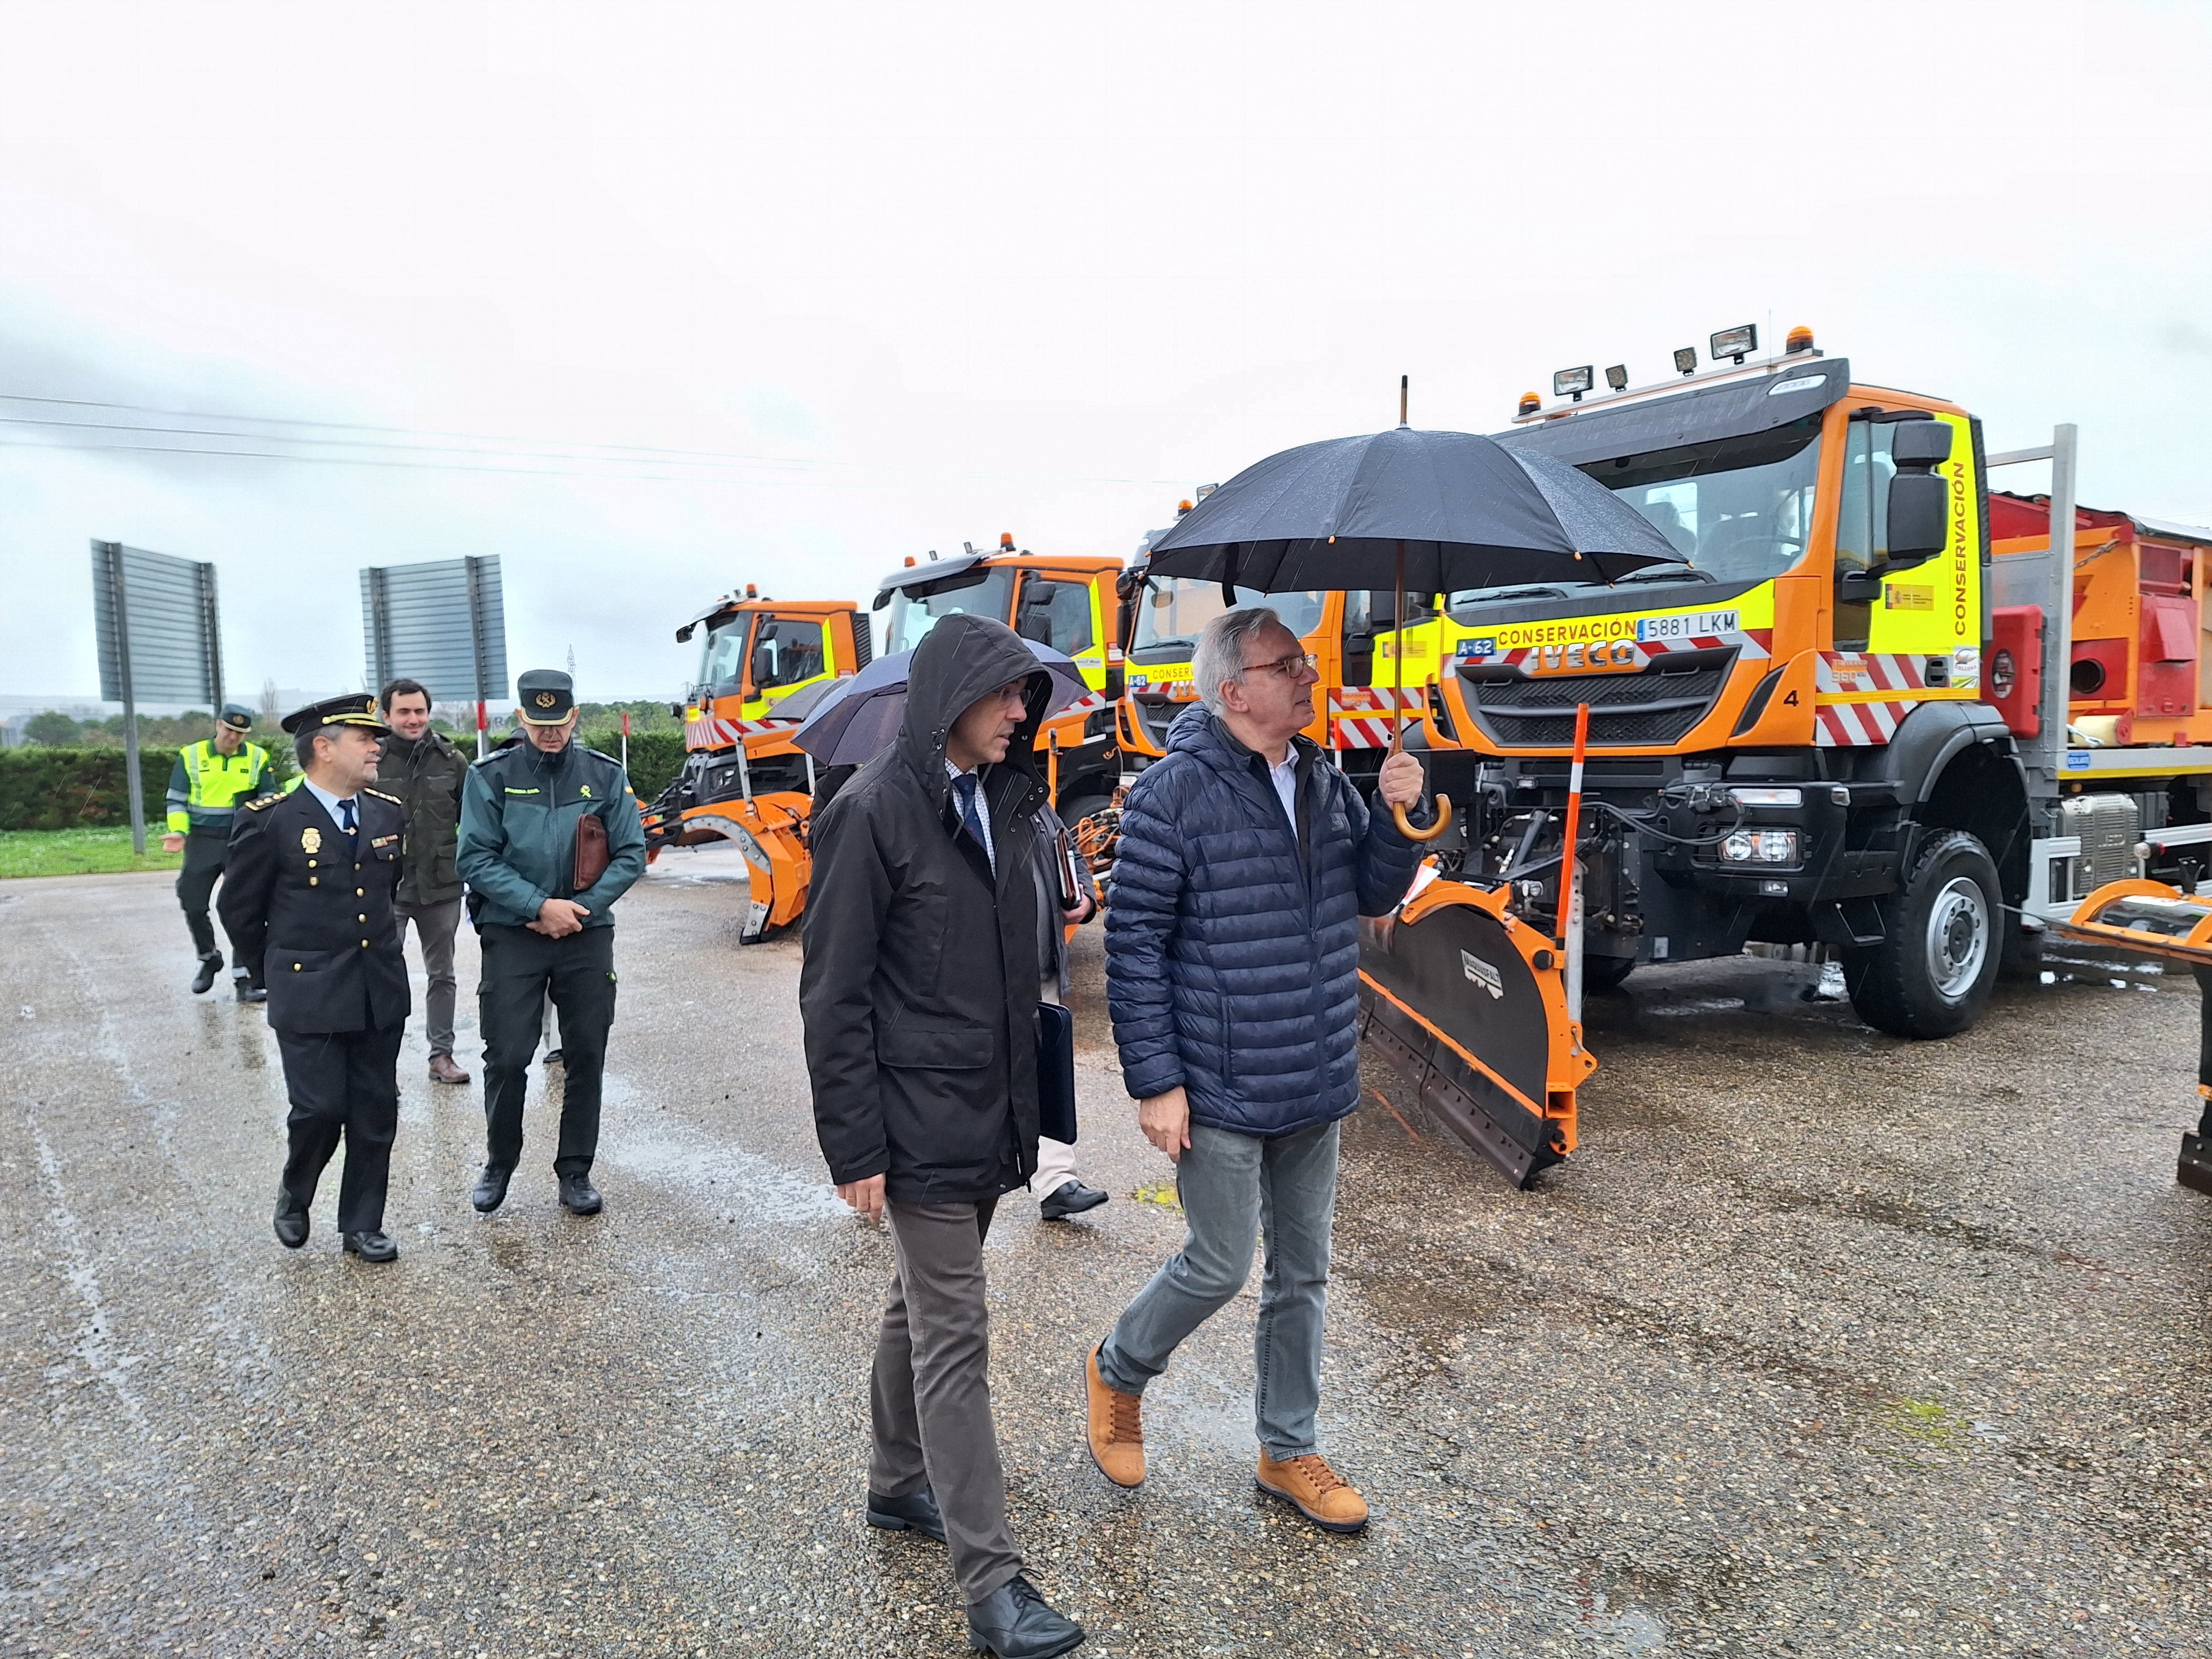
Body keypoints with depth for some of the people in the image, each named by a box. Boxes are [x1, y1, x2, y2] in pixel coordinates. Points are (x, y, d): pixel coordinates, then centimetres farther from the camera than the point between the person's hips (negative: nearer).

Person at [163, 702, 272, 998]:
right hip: (202, 842, 1)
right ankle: (209, 959, 31)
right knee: (193, 906, 5)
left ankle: (243, 976, 6)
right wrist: (179, 832, -11)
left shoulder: (258, 758, 2)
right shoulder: (190, 756, 2)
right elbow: (177, 800, 5)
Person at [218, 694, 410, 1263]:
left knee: (376, 1114, 8)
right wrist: (273, 976, 9)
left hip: (380, 994, 4)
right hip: (308, 997, -4)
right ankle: (293, 1198, 27)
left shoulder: (389, 814, 5)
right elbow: (240, 910, 1)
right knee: (319, 1111, -4)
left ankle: (362, 1226, 23)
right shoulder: (269, 821, -10)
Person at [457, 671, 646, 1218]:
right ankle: (499, 1164, 22)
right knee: (507, 1058, -1)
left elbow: (631, 854, 2)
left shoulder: (605, 775, 3)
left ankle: (576, 1172, 20)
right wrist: (540, 906, -14)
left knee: (586, 1058, 6)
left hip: (588, 936, 2)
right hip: (512, 937, -1)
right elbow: (477, 859, -5)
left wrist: (581, 909, -9)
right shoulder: (491, 777, -1)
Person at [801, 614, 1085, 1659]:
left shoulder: (1003, 803, 7)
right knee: (954, 1337, -1)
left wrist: (1025, 1106, 13)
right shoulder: (875, 812, -15)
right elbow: (833, 994, -14)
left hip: (989, 1114, 7)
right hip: (919, 1121, -7)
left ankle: (897, 1486, 40)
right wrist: (855, 1148, -14)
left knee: (921, 1307, 22)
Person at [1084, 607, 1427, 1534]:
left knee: (1302, 1273, 16)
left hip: (1316, 1085, 7)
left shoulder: (1323, 780, 6)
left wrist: (1398, 816, -6)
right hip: (1220, 1093, -7)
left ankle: (1289, 1452, 34)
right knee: (1219, 1268, 4)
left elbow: (1374, 896, 13)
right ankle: (1118, 1372, 34)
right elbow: (1134, 943, -15)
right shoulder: (1176, 790, -15)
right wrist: (1154, 1082, -16)